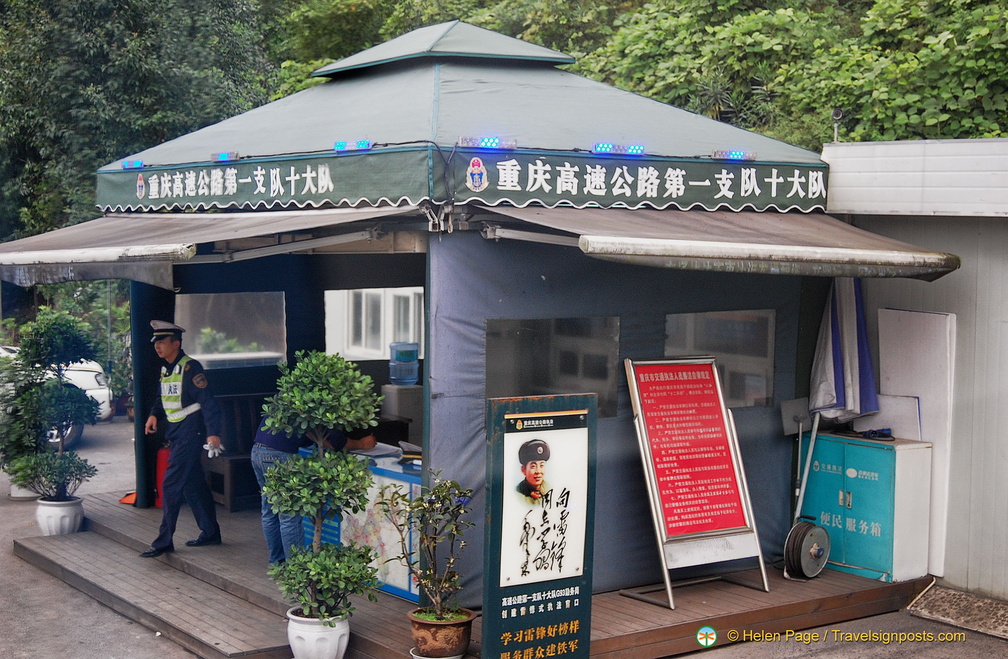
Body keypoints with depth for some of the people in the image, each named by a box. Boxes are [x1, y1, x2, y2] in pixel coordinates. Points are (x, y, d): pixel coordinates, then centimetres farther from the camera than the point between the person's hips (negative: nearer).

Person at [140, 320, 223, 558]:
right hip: (175, 434, 9)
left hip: (190, 433, -9)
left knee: (171, 485, -10)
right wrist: (154, 415, 4)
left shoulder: (190, 368, -15)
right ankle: (210, 532, 24)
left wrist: (213, 433, -29)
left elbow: (208, 401, -21)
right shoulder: (166, 369, 12)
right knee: (194, 484, 14)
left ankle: (164, 542, -6)